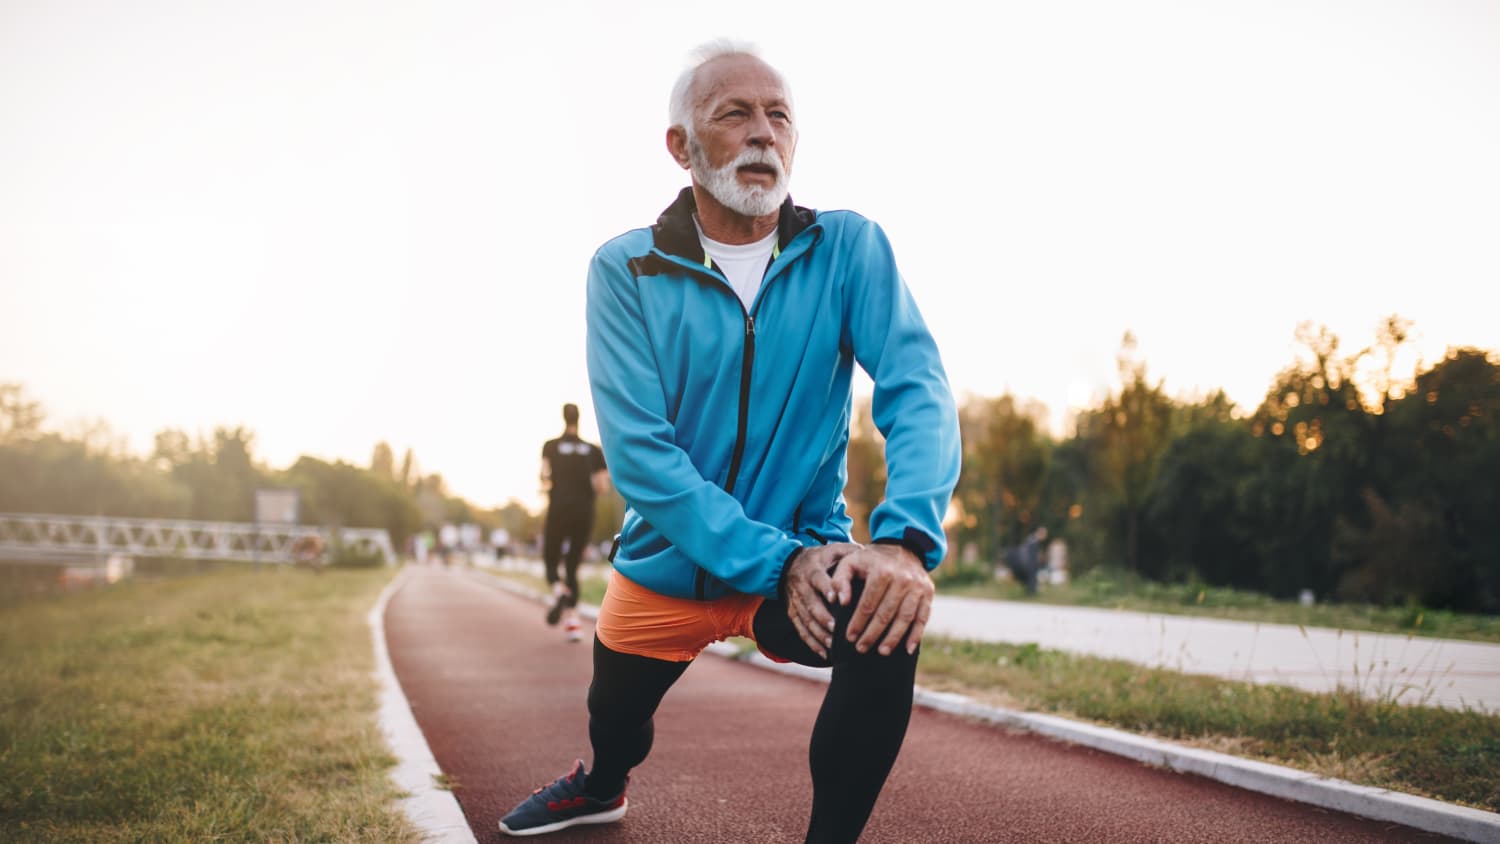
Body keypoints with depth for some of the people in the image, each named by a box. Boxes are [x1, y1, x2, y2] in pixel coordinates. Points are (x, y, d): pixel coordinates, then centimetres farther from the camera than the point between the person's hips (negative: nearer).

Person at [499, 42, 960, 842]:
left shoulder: (849, 249, -9)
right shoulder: (625, 270, -11)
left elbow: (917, 392, -18)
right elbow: (637, 450, -19)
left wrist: (904, 540, -37)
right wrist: (775, 561, -27)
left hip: (806, 551, -1)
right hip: (663, 566, 1)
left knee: (888, 619, -32)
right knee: (613, 726, 21)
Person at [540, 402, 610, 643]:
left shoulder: (551, 446, 1)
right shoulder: (593, 450, 7)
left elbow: (545, 477, -14)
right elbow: (603, 485, -1)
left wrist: (547, 487, 7)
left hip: (558, 512, -2)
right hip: (585, 514, 2)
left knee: (550, 562, 12)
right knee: (572, 567, 10)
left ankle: (559, 590, -23)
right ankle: (572, 621, -6)